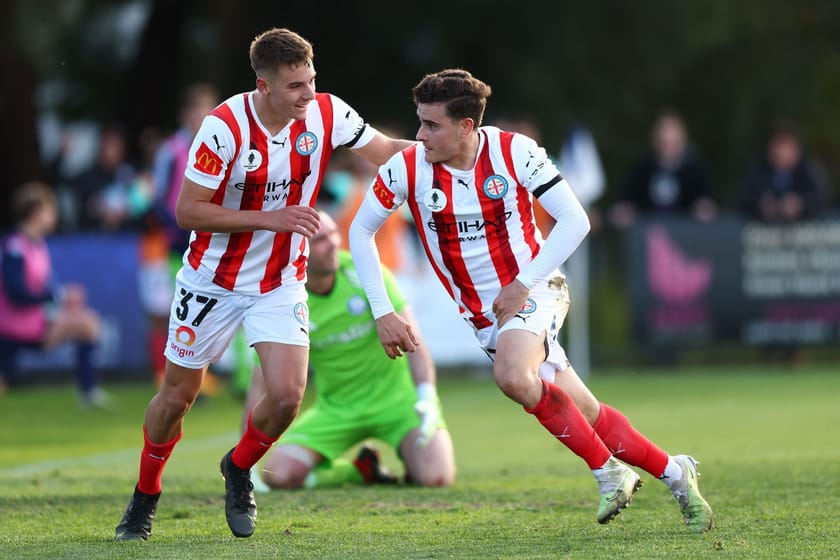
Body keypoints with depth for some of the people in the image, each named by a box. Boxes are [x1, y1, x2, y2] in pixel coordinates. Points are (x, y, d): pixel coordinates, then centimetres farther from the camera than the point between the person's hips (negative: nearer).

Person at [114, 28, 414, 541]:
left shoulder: (325, 114, -13)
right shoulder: (225, 127, -24)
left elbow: (388, 151, -6)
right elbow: (187, 211, -21)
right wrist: (270, 218, -27)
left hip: (282, 282, 2)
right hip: (214, 281, -2)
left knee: (287, 395, -14)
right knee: (178, 396, 7)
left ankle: (239, 469, 17)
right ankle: (146, 496, 32)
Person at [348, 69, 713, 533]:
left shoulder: (514, 152, -16)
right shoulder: (407, 169, -10)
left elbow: (575, 220, -13)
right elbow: (360, 231, 2)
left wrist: (522, 285, -18)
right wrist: (382, 312, -5)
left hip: (534, 291, -3)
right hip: (484, 316, 3)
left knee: (511, 374, -34)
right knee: (588, 417, 0)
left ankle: (608, 470, -18)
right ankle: (673, 473, 20)